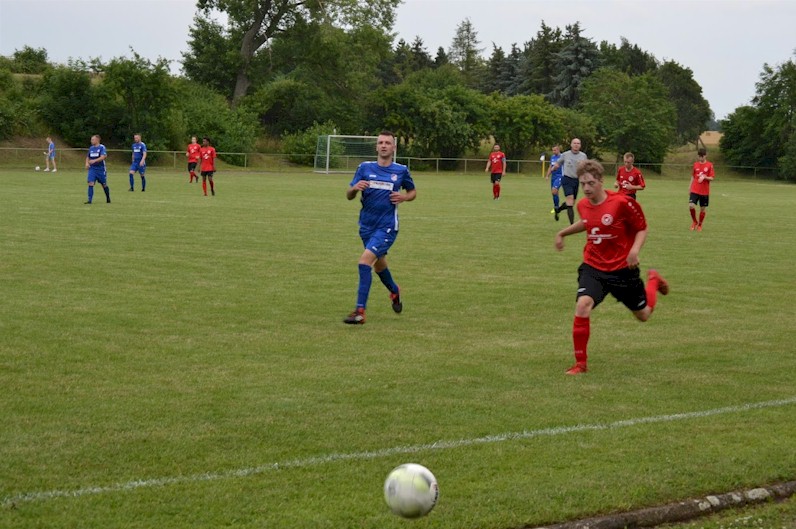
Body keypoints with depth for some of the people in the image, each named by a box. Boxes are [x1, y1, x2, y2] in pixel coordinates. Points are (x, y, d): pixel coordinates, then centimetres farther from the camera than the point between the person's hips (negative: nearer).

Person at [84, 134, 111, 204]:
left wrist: (94, 160, -33)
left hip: (100, 169, -4)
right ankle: (89, 199, -14)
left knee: (104, 185, 9)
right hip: (92, 168, 4)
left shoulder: (102, 147, -8)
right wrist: (87, 163, 0)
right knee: (90, 183, -14)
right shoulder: (91, 148, 9)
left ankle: (108, 198, 30)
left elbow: (103, 157, -21)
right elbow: (88, 157, 20)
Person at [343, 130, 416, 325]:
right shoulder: (365, 168, 2)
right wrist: (355, 188, -22)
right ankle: (395, 291, 53)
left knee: (365, 261, -21)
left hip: (387, 226, -4)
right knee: (379, 264, 21)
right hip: (367, 226, 4)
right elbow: (349, 195, 2)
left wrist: (404, 197, -8)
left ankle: (360, 311, -20)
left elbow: (413, 192, 14)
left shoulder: (401, 170, -1)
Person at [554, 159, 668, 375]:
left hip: (622, 268, -2)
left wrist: (635, 250, -23)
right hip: (593, 267, 3)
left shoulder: (622, 203, -19)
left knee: (643, 315, 15)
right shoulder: (583, 205, -2)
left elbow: (642, 228, -7)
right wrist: (563, 233, 18)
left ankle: (653, 280, 50)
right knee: (583, 305, -26)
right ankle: (580, 363, -15)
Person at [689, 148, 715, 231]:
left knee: (703, 209, 4)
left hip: (705, 191, -1)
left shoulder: (709, 165, -2)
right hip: (694, 190, 1)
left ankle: (700, 225, 23)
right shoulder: (695, 164, 7)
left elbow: (712, 178, -4)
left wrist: (704, 177, -23)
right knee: (691, 206, -14)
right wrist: (690, 188, 16)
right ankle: (694, 222, 9)